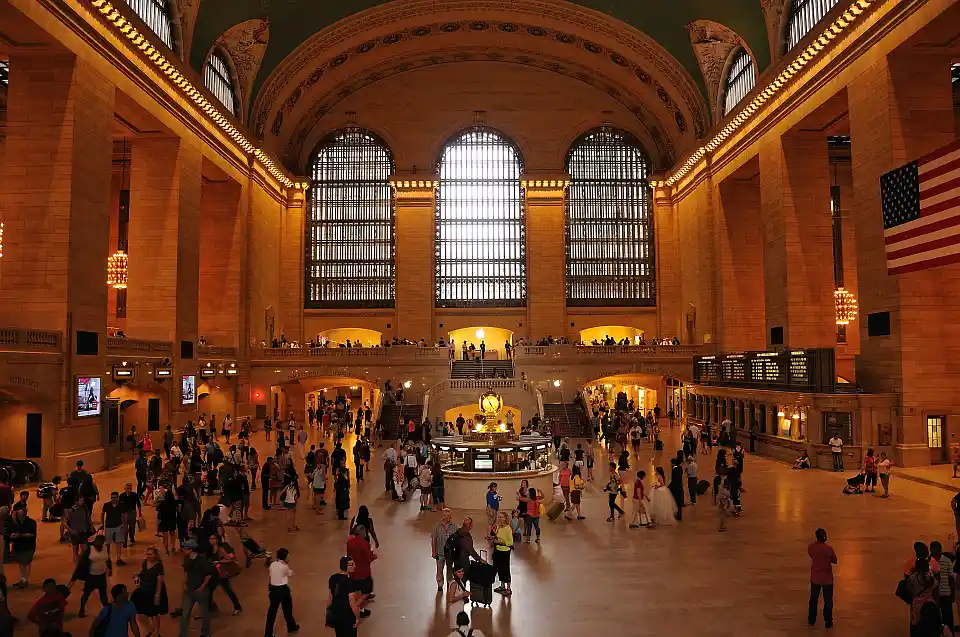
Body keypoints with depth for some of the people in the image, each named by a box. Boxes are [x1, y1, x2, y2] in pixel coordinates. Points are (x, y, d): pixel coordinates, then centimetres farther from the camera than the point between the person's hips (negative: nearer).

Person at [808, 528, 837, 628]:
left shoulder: (811, 547, -12)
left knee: (813, 599, 17)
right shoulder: (829, 549, -22)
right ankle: (828, 621, 20)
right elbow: (834, 561, -7)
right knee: (828, 600, 13)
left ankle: (811, 620, 27)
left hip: (815, 578, 3)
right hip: (827, 578, -3)